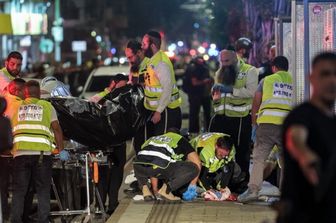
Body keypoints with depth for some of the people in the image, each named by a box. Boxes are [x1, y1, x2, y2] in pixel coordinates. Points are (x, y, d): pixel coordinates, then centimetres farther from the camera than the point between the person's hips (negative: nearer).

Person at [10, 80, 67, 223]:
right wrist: (61, 150, 13)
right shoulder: (47, 106, 12)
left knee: (18, 190, 7)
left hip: (20, 151, 1)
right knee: (43, 190, 6)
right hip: (42, 152, -1)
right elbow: (56, 128, 7)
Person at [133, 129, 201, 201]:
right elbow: (197, 162, 20)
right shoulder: (180, 139, 29)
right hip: (160, 167, -5)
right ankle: (165, 190, 2)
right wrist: (192, 187, 25)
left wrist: (155, 190, 50)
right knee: (193, 169, 10)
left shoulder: (153, 138, 40)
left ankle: (144, 188, 15)